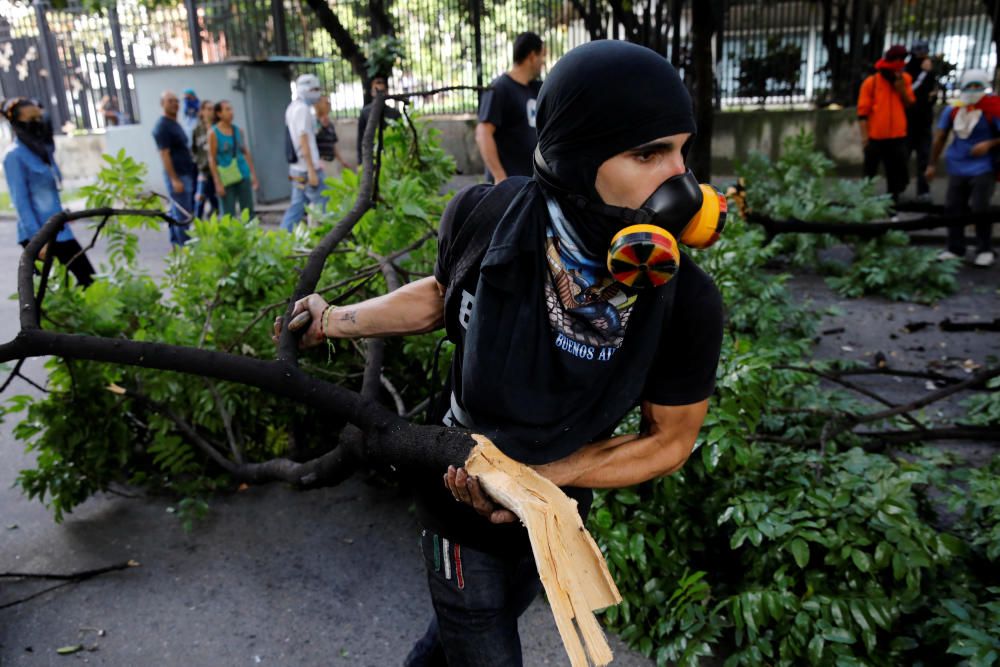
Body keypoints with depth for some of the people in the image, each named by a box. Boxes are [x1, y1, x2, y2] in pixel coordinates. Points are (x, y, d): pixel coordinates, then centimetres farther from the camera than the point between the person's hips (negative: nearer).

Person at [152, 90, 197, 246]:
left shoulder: (175, 123, 16)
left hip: (186, 174, 9)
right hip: (177, 176, -9)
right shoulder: (162, 127, -12)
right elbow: (164, 155, -17)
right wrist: (175, 179, -21)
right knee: (184, 215, -9)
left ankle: (176, 246, 20)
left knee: (176, 213, 14)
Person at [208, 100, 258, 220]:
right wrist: (218, 183, -12)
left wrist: (253, 174, 9)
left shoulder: (238, 130, 9)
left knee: (248, 213, 5)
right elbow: (212, 159, -6)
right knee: (228, 215, 0)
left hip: (243, 176, 4)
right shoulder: (213, 133, -3)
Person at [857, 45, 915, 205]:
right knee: (870, 173, 6)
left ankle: (893, 201, 20)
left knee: (896, 172, 9)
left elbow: (910, 104, 3)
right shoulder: (871, 82, -4)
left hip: (897, 136, 3)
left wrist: (901, 86, -9)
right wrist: (864, 136, -12)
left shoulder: (905, 79, 8)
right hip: (875, 137, -3)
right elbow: (863, 111, -6)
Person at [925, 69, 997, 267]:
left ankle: (985, 251, 7)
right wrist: (932, 164, 10)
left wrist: (989, 144, -23)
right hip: (958, 167, 5)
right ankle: (955, 249, 17)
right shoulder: (953, 110, 4)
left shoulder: (992, 109, -10)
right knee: (953, 207, 5)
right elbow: (940, 137, 11)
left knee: (979, 208, -8)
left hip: (983, 168, -5)